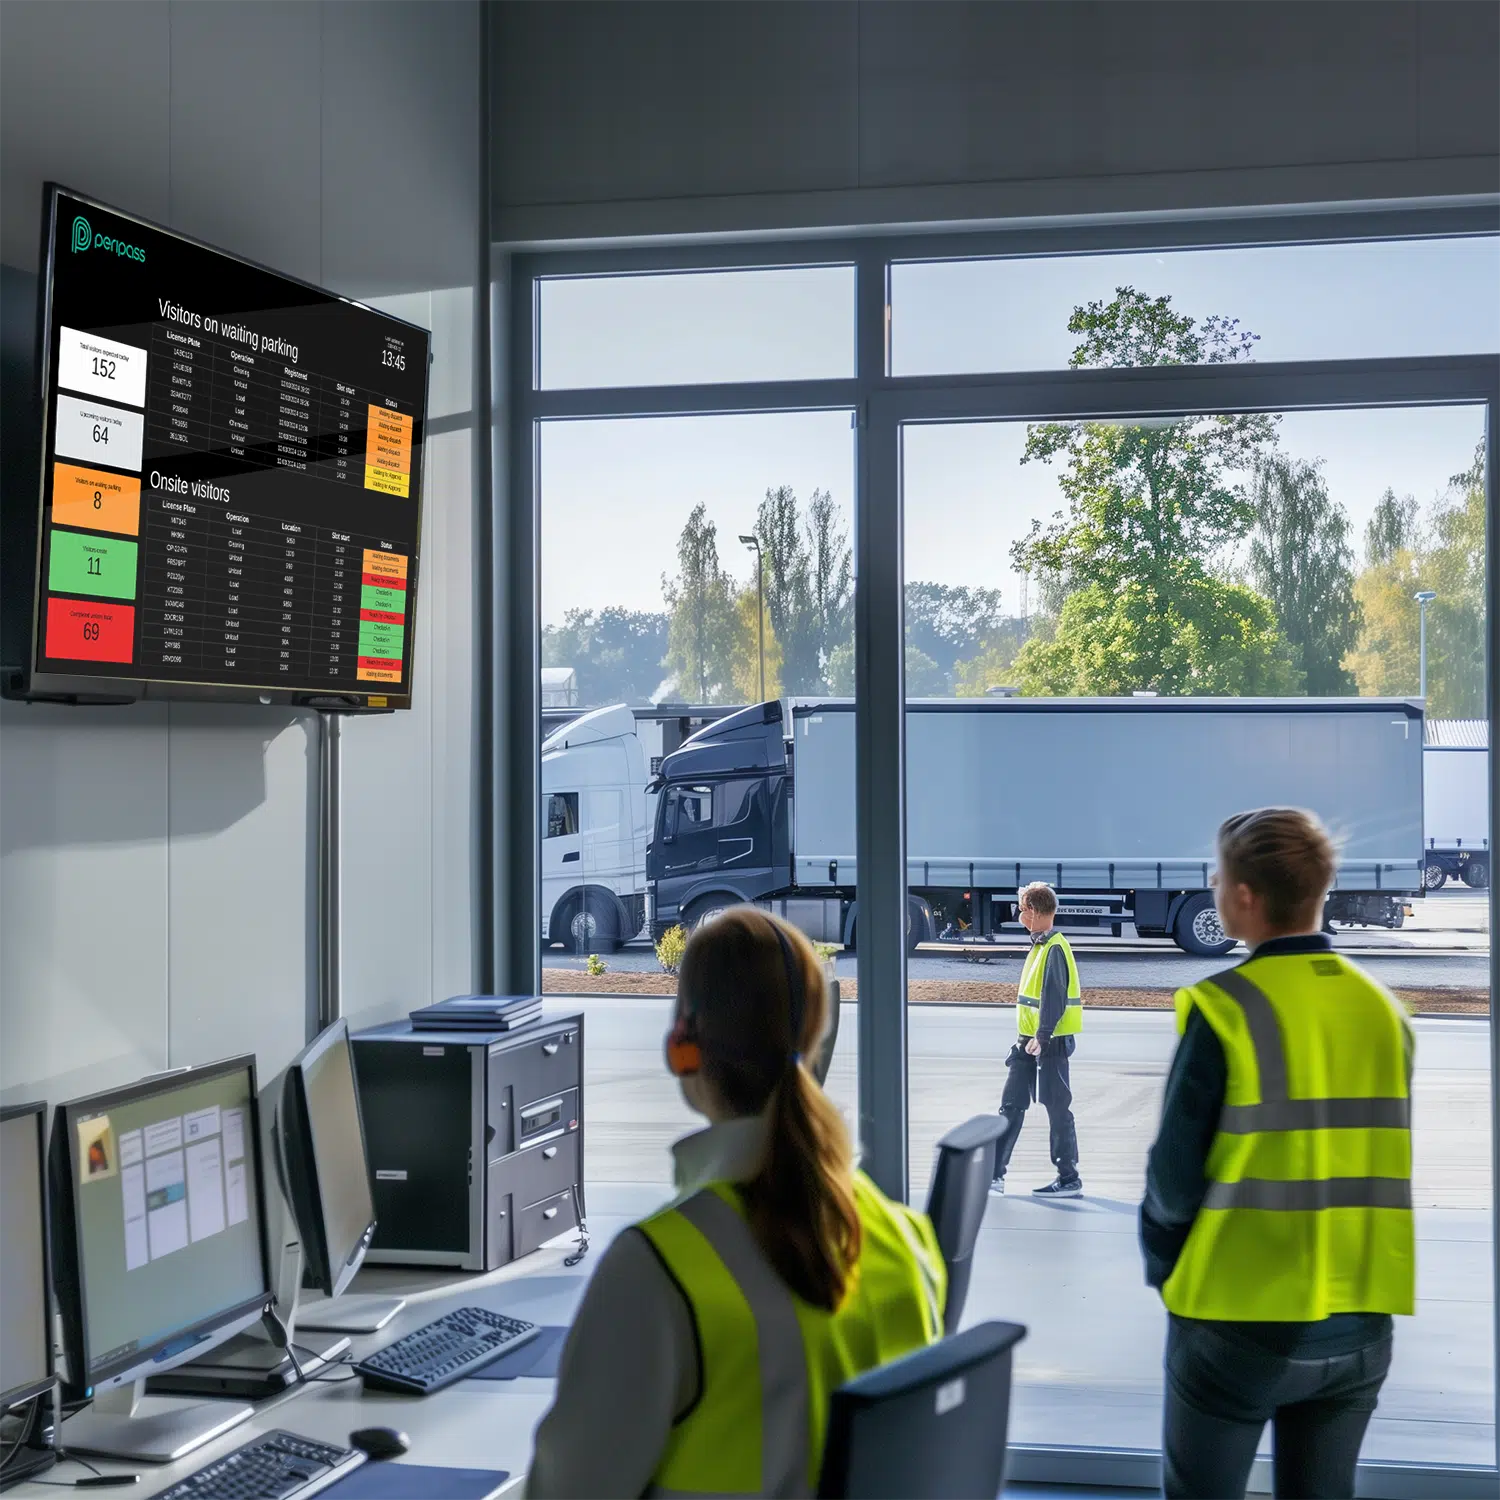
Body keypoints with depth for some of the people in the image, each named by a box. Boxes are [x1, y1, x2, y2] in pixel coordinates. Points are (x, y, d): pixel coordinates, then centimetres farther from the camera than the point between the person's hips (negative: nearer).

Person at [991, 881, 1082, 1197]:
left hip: (1050, 1042, -10)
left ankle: (1070, 1179, 7)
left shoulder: (1054, 948, -16)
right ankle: (994, 1174, 12)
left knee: (1057, 1107, -2)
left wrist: (1042, 1036, -28)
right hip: (1030, 1040, 10)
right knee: (1012, 1104, 9)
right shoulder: (1041, 945, 14)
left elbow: (1055, 996, -23)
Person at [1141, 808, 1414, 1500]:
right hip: (1359, 1322, 5)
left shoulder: (1226, 1007, -14)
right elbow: (1381, 1165, 8)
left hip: (1241, 1318, -5)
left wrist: (1164, 1272, 6)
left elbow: (1175, 1170, -11)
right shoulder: (1382, 1008, 3)